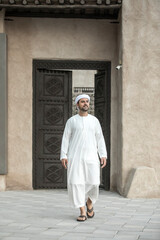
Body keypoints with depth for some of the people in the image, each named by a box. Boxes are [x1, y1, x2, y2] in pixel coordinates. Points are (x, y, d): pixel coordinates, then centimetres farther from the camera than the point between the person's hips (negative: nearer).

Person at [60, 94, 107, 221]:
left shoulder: (94, 120, 9)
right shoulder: (71, 121, 5)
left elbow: (100, 139, 9)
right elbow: (65, 139, 3)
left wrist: (103, 156, -1)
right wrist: (63, 156, -7)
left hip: (91, 156, 1)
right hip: (75, 157, -1)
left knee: (93, 182, -10)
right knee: (76, 183, -11)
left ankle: (89, 202, 22)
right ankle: (83, 212, -1)